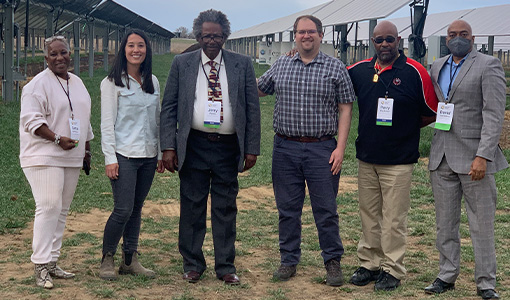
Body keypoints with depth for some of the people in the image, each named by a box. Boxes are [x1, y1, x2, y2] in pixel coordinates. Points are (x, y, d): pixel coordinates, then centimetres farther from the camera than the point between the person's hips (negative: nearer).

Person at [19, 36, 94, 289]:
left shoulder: (77, 83, 17)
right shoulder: (38, 84, -7)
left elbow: (84, 119, 24)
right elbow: (31, 119, -14)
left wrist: (86, 149, 20)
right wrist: (57, 139, -22)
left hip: (71, 158, 7)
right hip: (44, 157, -7)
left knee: (62, 210, 7)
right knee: (49, 208, -14)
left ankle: (52, 263, 14)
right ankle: (40, 266, -9)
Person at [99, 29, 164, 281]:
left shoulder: (152, 81, 12)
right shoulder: (112, 82, -3)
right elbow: (107, 123, -6)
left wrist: (160, 153, 12)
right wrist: (110, 158, -12)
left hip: (148, 156, 5)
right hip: (124, 156, -5)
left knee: (136, 208, 9)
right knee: (123, 210, -10)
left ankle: (130, 260, 16)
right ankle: (107, 260, 6)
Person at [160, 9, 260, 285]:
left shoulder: (242, 65, 5)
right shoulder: (182, 63, 5)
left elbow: (252, 108, 5)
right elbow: (168, 107, 3)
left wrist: (252, 148, -1)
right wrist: (169, 146, -5)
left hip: (228, 148, 0)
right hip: (193, 146, 0)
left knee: (226, 208, 7)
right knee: (192, 207, 6)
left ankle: (225, 267, 18)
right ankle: (192, 265, 19)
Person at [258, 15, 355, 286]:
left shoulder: (336, 68, 1)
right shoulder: (280, 66, 9)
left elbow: (345, 109, 0)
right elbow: (256, 90, 21)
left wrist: (340, 148, -8)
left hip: (321, 149, -2)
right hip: (285, 148, 3)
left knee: (326, 210, 2)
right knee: (287, 208, 9)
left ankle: (332, 261, 16)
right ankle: (289, 260, 21)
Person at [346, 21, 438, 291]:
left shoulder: (414, 72, -7)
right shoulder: (359, 70, 5)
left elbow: (431, 113, -1)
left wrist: (403, 127, 0)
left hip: (398, 160, -4)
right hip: (366, 157, 5)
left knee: (394, 218, 0)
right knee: (368, 215, 12)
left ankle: (392, 269, 10)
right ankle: (370, 263, 23)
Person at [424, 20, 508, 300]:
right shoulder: (437, 67, 14)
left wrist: (482, 156, -19)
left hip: (473, 157, -5)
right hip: (442, 157, 6)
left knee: (482, 225, 0)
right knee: (445, 222, 12)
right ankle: (447, 276, 23)